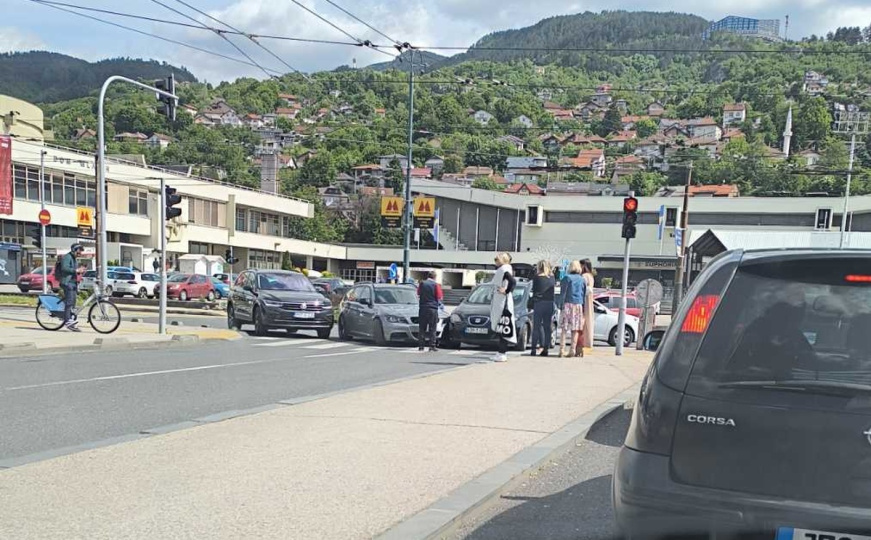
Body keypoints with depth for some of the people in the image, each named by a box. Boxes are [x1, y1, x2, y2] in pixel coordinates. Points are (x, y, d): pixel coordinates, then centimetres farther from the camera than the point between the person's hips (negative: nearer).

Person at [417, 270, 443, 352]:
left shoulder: (422, 284, 4)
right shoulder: (436, 285, -5)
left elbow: (418, 294, 14)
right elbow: (439, 297, -2)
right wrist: (438, 302, 17)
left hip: (423, 308, 3)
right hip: (433, 308, -3)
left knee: (421, 328, 8)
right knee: (432, 328, 2)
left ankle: (420, 345, 7)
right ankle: (432, 345, -3)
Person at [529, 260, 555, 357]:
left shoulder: (536, 277, -5)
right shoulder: (552, 278, 4)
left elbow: (534, 292, -2)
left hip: (539, 303, -3)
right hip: (550, 304, 3)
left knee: (536, 327, 1)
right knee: (547, 327, 7)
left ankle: (534, 349, -2)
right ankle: (546, 349, 6)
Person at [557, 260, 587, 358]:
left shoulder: (567, 278, -2)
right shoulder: (582, 280, 10)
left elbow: (563, 293, -6)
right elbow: (584, 295, 11)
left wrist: (561, 306, -5)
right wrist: (583, 308, 15)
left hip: (568, 304, -3)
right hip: (579, 305, 3)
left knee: (564, 328, -1)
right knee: (576, 329, 6)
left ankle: (562, 350, -6)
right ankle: (572, 350, 3)